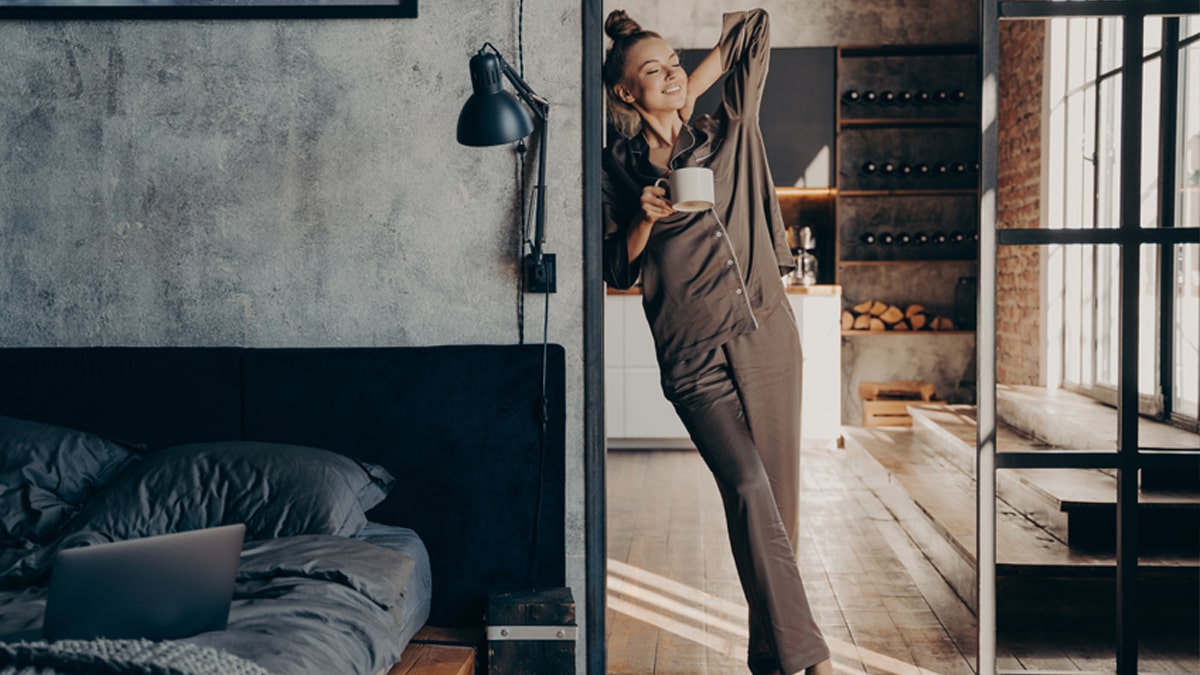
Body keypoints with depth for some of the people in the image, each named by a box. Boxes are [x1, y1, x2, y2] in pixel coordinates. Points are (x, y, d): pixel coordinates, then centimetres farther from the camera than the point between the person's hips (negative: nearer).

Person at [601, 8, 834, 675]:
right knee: (748, 490, -17)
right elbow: (618, 270, 10)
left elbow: (754, 27, 20)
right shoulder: (620, 167, 8)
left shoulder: (727, 132, 12)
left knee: (779, 496, 2)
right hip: (695, 353, -2)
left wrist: (692, 90, 18)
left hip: (768, 335, 3)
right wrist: (644, 219, -7)